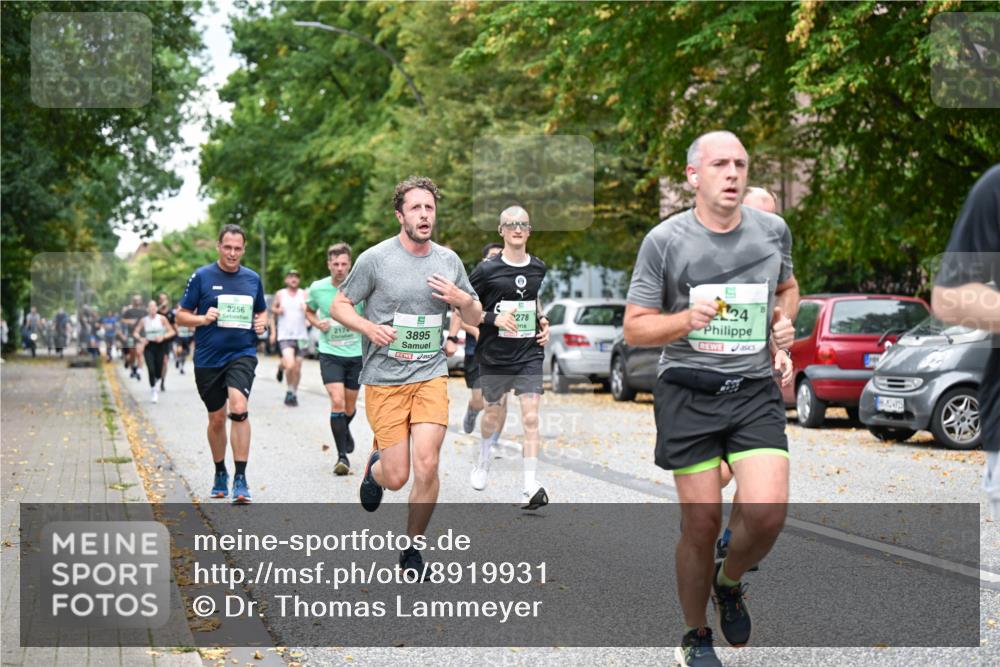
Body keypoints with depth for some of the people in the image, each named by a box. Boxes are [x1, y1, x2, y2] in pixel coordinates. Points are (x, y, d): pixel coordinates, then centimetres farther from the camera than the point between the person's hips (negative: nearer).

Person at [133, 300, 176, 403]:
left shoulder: (162, 318, -3)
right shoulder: (144, 320, 1)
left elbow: (172, 332, -2)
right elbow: (135, 332, 7)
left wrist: (163, 337, -19)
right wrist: (141, 338, -14)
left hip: (160, 345, 0)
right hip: (149, 346, 0)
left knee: (158, 373, 2)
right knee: (151, 369, -16)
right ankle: (153, 390, 2)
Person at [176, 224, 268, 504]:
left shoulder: (253, 279, 7)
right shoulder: (201, 276, -1)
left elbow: (262, 311, 22)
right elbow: (181, 315, 3)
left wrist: (261, 322, 0)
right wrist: (203, 319, -16)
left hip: (242, 354, 0)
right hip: (208, 358, 0)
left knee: (239, 408, -22)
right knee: (216, 419, 11)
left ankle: (240, 478, -17)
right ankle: (220, 473, 34)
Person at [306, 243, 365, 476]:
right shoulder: (317, 288, -5)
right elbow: (309, 311, 15)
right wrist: (317, 323, -5)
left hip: (356, 353, 1)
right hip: (330, 353, -1)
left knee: (350, 405, 13)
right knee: (337, 401, -17)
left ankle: (344, 429, 49)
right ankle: (342, 456, -11)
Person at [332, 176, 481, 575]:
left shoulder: (449, 261, 6)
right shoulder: (376, 258, -5)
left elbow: (476, 317, 16)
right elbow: (339, 305, 2)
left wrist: (462, 299, -7)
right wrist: (370, 328, -17)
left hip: (431, 376, 2)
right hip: (384, 380, -2)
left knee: (426, 467, -11)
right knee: (397, 477, -3)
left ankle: (412, 548, 10)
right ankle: (375, 465, 36)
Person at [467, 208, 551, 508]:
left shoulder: (539, 268, 4)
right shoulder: (487, 269, -9)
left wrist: (542, 321, 7)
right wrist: (493, 318, -18)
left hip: (530, 353, 2)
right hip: (494, 355, -1)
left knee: (531, 416, -10)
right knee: (492, 412, 17)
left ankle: (531, 486, -12)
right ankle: (484, 458, 47)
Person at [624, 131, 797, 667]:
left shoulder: (773, 230, 7)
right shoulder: (665, 240, -4)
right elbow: (634, 328, -1)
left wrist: (781, 324, 8)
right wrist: (688, 319, -19)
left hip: (756, 388, 3)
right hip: (688, 391, -2)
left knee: (767, 512, -15)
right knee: (702, 523, -1)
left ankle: (730, 584, 18)